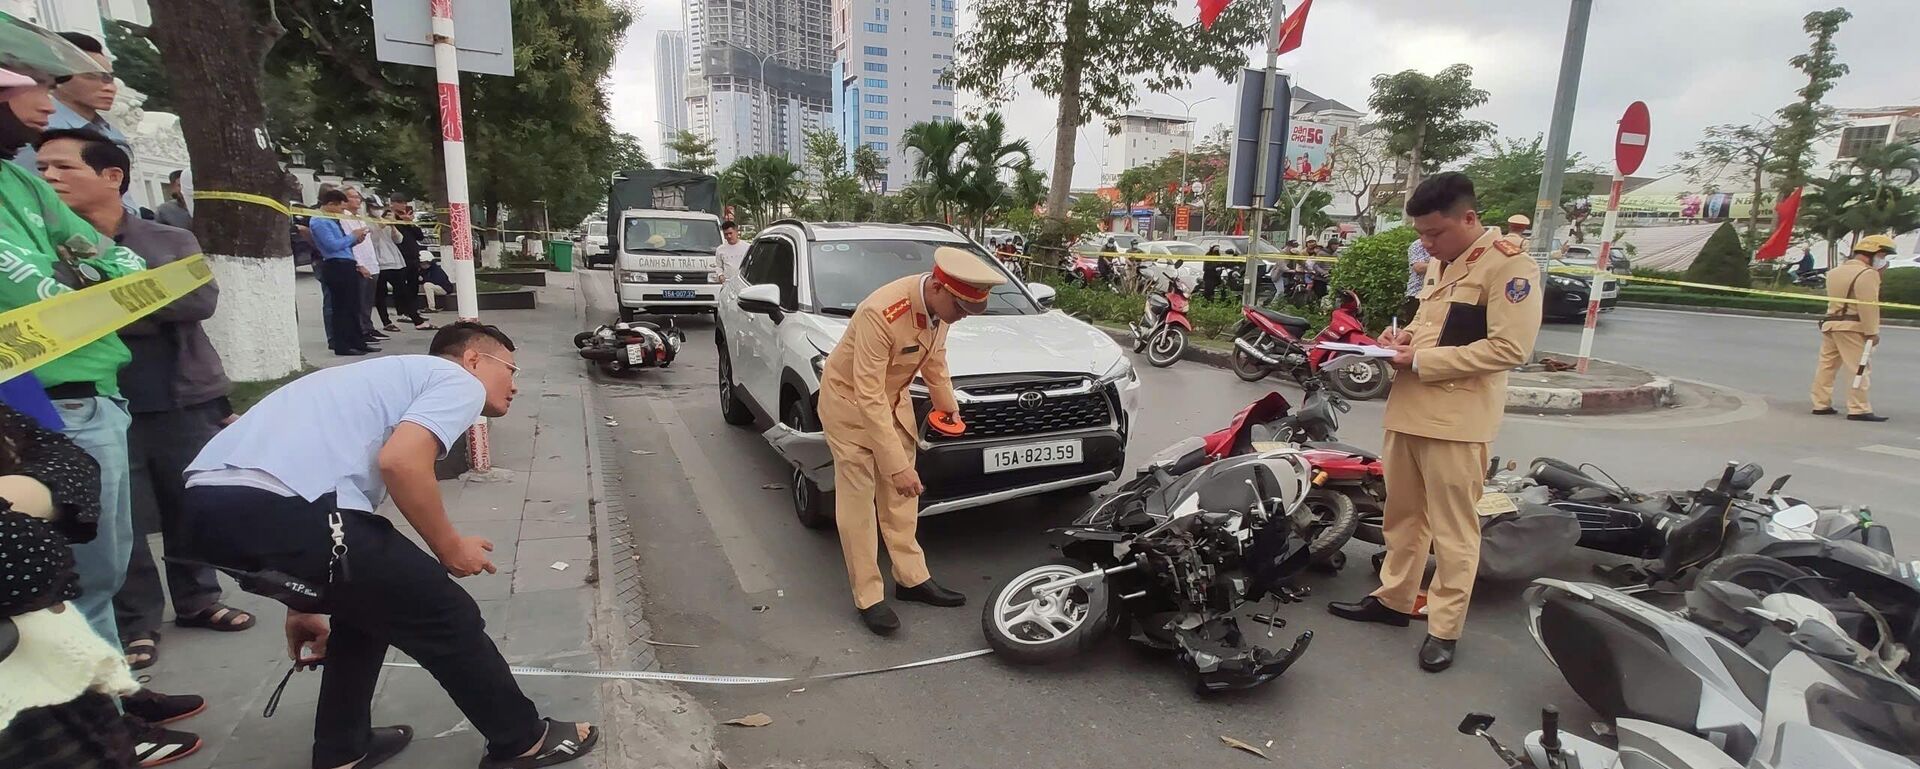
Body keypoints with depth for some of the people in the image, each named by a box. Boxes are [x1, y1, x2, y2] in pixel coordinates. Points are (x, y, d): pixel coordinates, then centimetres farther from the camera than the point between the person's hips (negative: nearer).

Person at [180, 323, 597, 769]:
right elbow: (400, 461, -14)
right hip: (276, 506, -10)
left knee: (370, 598, 30)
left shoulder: (399, 376, 32)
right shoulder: (461, 382, 7)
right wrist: (450, 548, 3)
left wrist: (302, 607, 42)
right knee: (445, 614, 7)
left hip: (209, 502, 10)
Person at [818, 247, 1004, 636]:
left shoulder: (940, 304, -14)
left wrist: (947, 403, 16)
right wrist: (898, 464, -35)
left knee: (900, 497, 12)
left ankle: (912, 578, 24)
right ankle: (868, 598, 7)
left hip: (893, 398, 7)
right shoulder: (880, 314, -37)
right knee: (858, 503, -3)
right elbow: (868, 397, -36)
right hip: (850, 400, -7)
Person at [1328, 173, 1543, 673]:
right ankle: (1394, 598, 32)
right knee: (1403, 513, 18)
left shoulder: (1509, 264, -12)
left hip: (1456, 420, -8)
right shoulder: (1439, 263, 16)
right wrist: (1408, 334, 6)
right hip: (1410, 409, 9)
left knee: (1452, 529, 2)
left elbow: (1510, 347, -19)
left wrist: (1422, 361, -19)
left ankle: (1444, 626, 14)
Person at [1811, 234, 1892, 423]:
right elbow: (1868, 306, -15)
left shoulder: (1835, 272, 16)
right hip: (1851, 327, -8)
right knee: (1858, 368, -6)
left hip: (1830, 323, 8)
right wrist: (1872, 332, -13)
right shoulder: (1867, 274, -11)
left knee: (1827, 365, 10)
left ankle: (1821, 404, 12)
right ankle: (1859, 409, -7)